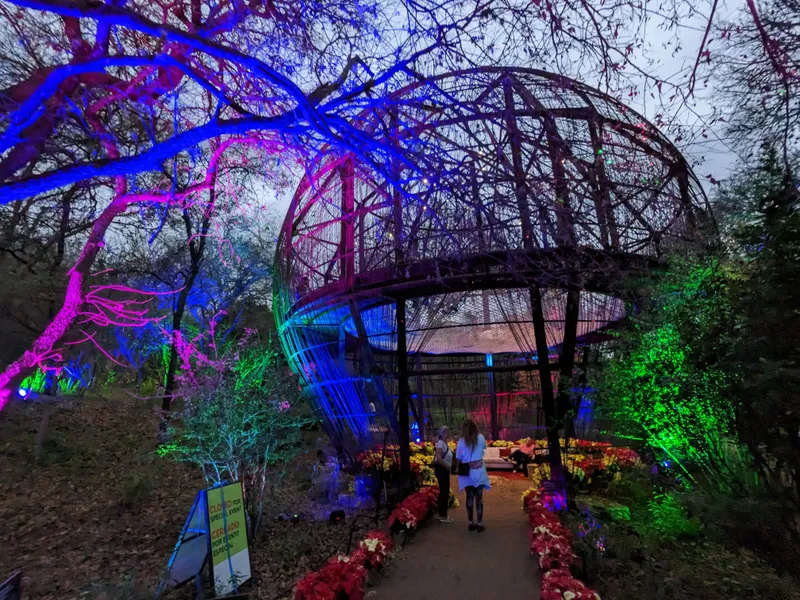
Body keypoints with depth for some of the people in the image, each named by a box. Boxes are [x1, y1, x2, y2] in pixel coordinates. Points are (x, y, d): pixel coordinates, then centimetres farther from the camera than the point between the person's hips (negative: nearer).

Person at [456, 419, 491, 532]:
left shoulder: (461, 441, -8)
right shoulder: (481, 438, -4)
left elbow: (459, 458, -4)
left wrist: (459, 470, 9)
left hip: (466, 472, 0)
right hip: (478, 471, 0)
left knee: (469, 497, 9)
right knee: (479, 498, 5)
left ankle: (471, 523, 17)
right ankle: (480, 524, 8)